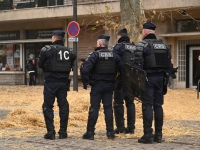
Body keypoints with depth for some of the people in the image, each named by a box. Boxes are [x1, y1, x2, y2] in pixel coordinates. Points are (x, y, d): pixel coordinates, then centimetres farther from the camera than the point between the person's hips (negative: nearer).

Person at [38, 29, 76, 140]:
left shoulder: (47, 50, -8)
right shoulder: (69, 51, 5)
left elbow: (40, 64, 0)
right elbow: (71, 66, 6)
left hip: (51, 82, -4)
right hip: (63, 82, 4)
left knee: (48, 106, 3)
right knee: (63, 106, 10)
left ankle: (50, 132, -2)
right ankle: (63, 132, 12)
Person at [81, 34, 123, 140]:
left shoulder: (95, 55, -10)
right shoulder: (113, 55, 6)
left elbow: (85, 69, -21)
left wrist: (87, 80, -8)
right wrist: (114, 80, 12)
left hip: (97, 85, -4)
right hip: (109, 85, 4)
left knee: (94, 108, 1)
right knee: (108, 107, 9)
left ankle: (90, 132, 3)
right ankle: (110, 132, 8)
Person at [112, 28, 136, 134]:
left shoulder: (118, 47, -7)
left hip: (120, 78, -6)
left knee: (118, 103, 0)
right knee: (130, 102, 11)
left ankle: (120, 127, -2)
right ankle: (131, 127, 11)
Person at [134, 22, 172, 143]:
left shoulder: (143, 44, -7)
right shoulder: (164, 45, 13)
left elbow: (138, 64, -13)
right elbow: (169, 64, 13)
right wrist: (166, 78, 16)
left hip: (148, 78, -6)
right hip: (160, 78, 6)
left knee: (147, 106, -4)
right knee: (158, 105, 9)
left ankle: (148, 135, -6)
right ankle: (158, 135, 12)